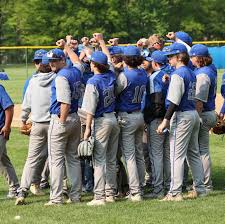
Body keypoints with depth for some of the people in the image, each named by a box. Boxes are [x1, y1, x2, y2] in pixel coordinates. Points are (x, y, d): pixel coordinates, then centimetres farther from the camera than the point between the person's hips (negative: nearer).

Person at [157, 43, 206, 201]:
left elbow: (175, 101, -21)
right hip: (194, 114, 9)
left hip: (182, 116, -9)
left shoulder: (178, 74, -15)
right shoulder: (191, 73, 13)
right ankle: (199, 189, 20)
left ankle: (175, 193, -9)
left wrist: (166, 120, -20)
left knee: (177, 155, -7)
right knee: (194, 153, 16)